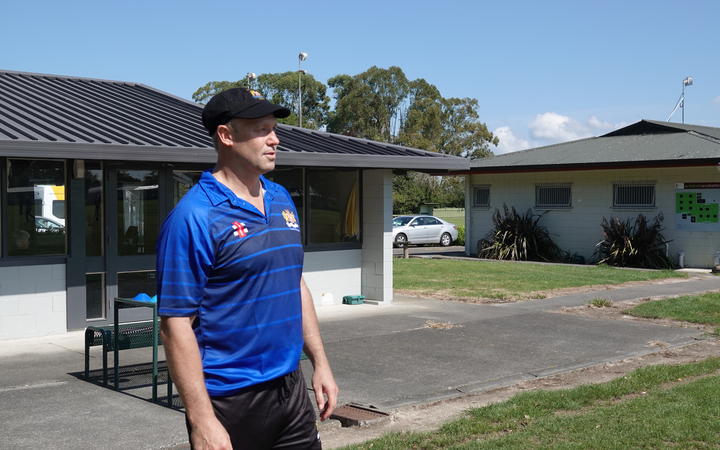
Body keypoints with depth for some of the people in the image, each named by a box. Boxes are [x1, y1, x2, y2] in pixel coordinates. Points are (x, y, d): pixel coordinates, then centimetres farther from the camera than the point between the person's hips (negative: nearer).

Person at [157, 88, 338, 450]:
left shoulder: (281, 199, 8)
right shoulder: (193, 217, -15)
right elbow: (176, 324, -17)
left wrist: (320, 362, 13)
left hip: (291, 389, 7)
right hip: (230, 403, -7)